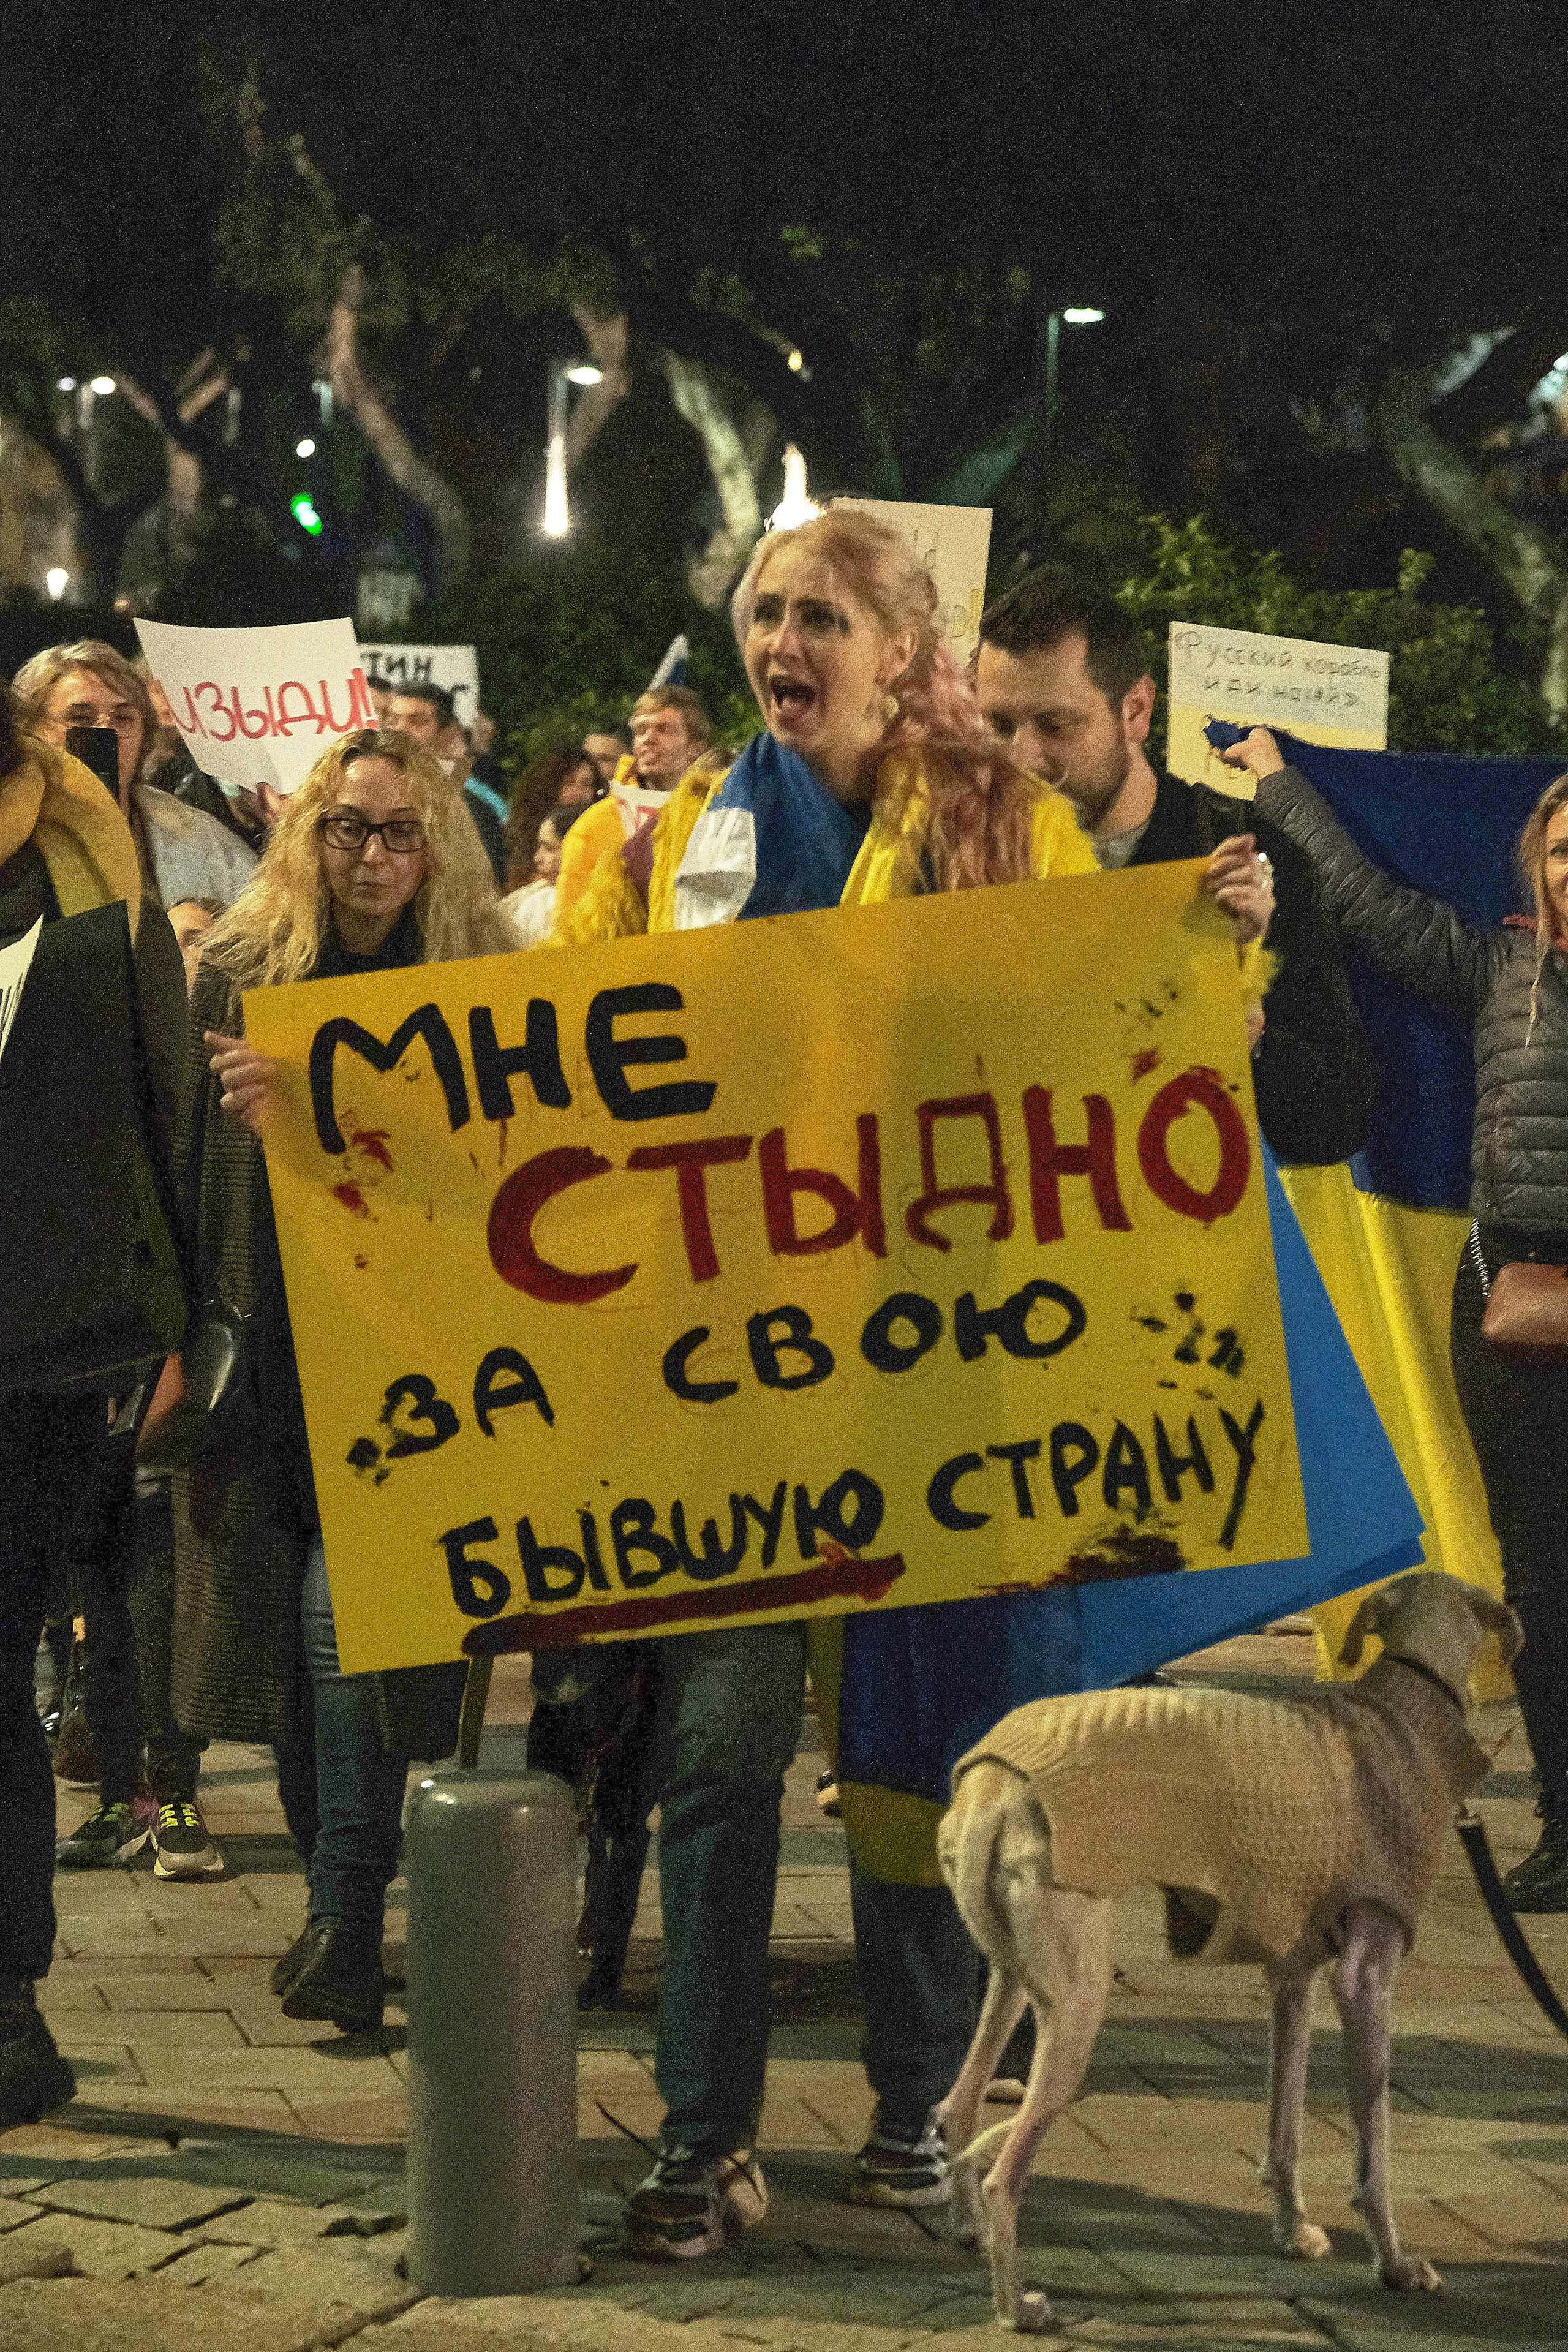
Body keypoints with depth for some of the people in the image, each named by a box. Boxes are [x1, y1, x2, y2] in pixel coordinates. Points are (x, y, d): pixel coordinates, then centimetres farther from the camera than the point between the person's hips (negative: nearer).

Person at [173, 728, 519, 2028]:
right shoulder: (238, 975, 6)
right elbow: (191, 1167, 7)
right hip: (271, 1352, 3)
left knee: (351, 1603, -16)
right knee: (281, 1613, 6)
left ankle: (347, 1917, -14)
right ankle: (340, 1897, 20)